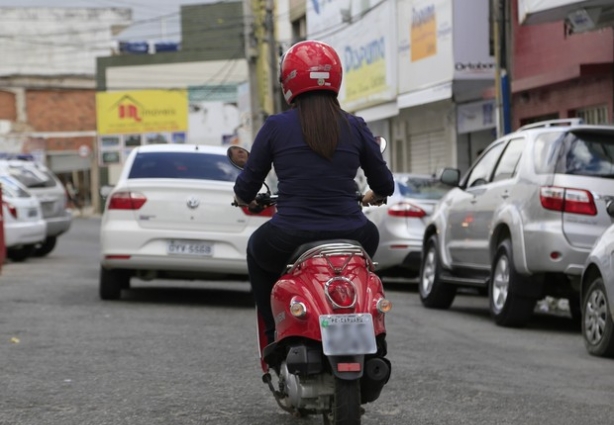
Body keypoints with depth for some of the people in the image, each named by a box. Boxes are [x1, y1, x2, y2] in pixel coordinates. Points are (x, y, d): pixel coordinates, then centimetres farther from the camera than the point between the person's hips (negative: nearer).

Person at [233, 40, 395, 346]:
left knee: (257, 249, 34)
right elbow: (384, 186, 12)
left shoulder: (276, 126, -1)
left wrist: (243, 197, 31)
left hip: (290, 239, -1)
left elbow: (246, 189, 7)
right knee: (370, 235, 38)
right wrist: (371, 197, 36)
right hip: (350, 237, 1)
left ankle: (275, 338, 30)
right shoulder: (354, 127, 4)